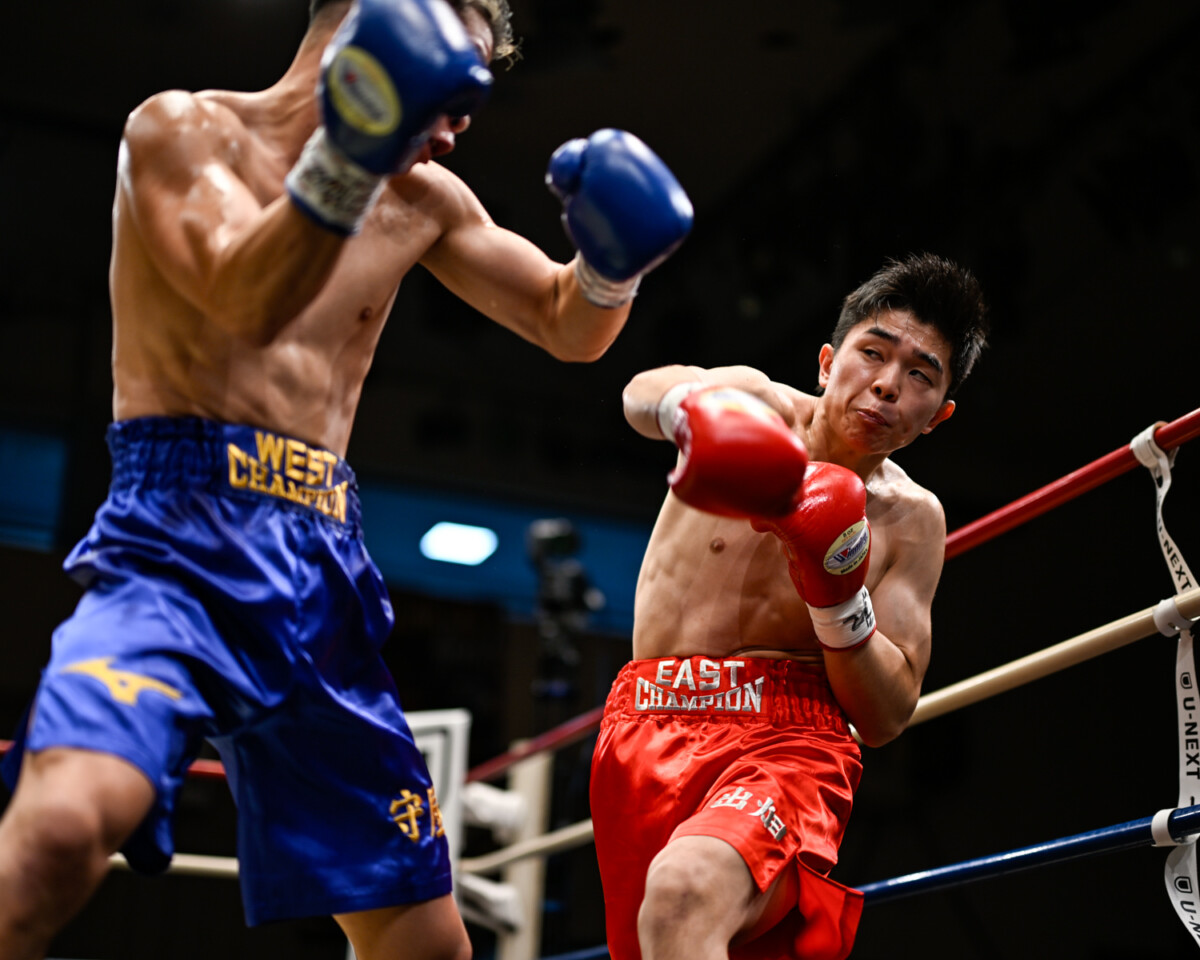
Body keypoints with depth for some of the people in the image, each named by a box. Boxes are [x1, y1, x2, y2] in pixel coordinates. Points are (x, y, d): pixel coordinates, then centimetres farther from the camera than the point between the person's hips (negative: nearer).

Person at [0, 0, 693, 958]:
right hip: (179, 548, -6)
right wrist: (349, 160, -31)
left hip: (322, 584, 6)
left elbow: (569, 329, 22)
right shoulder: (184, 128, 0)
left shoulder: (420, 199, 17)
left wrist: (612, 261, 0)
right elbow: (246, 303, -17)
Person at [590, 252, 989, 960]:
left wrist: (837, 598, -13)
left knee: (683, 891, -34)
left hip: (786, 740, -3)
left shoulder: (911, 520, 6)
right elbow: (642, 395, -17)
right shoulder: (761, 407, 6)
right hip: (644, 735, 3)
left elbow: (886, 718, 5)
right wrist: (699, 404, -42)